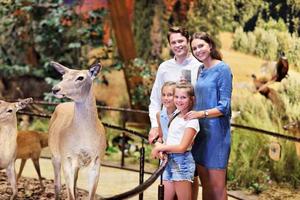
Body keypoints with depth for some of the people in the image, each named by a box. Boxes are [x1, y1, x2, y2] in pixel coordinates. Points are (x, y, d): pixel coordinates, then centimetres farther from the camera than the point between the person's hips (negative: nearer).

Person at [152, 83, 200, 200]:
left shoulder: (191, 120, -9)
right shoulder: (174, 117, 15)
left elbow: (182, 147, -15)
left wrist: (160, 147, -7)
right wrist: (158, 145, -3)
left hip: (182, 162, -8)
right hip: (169, 161, 8)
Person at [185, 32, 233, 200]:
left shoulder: (222, 69, -8)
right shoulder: (201, 71, 13)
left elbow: (224, 107, -13)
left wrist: (201, 113, -24)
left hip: (216, 132, -7)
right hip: (200, 131, 7)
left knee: (217, 186, -4)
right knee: (205, 183, 11)